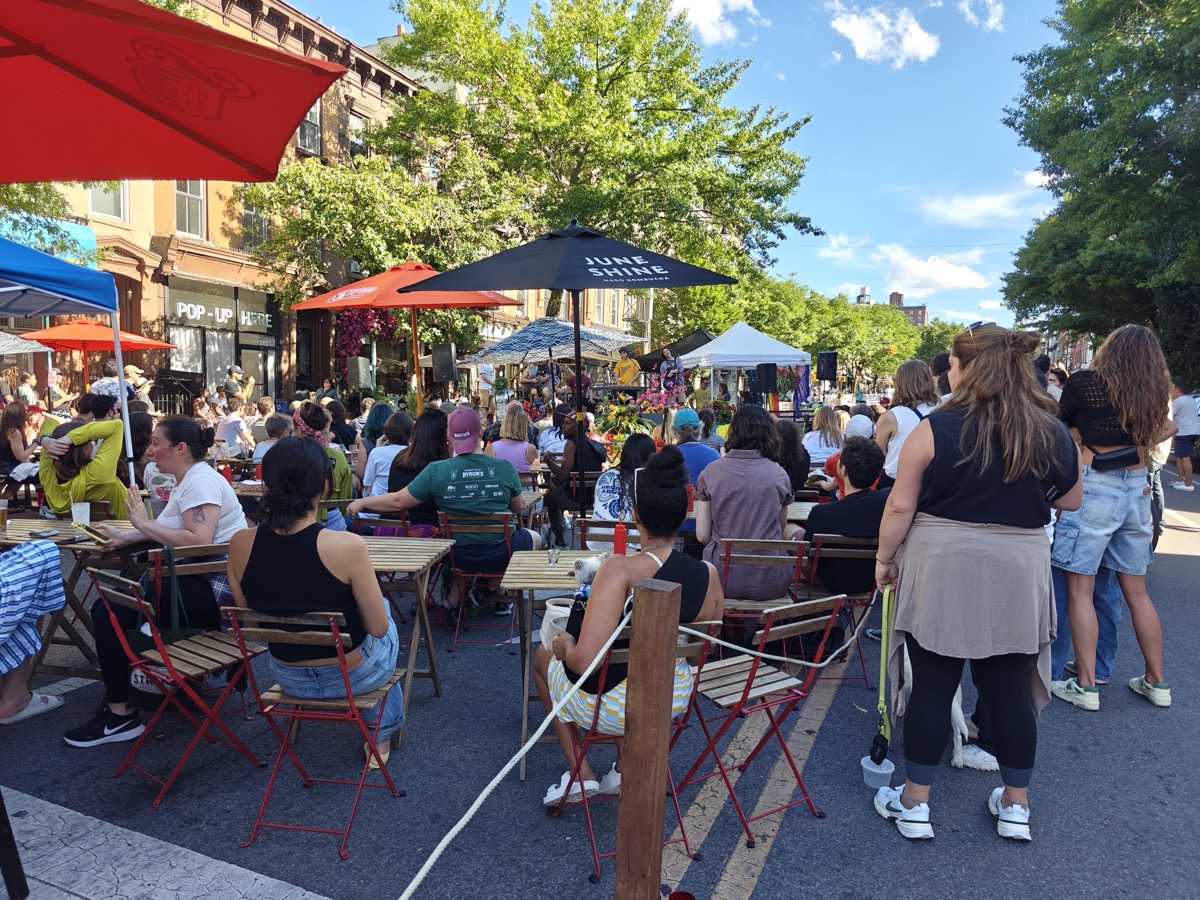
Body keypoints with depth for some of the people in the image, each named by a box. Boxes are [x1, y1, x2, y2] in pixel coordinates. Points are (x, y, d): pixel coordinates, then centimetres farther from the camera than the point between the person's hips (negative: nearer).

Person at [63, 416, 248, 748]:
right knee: (105, 608, 14)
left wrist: (145, 524, -20)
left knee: (110, 615, -14)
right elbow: (170, 531, 18)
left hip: (214, 588, -11)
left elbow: (198, 540, -29)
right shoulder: (188, 480, 15)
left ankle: (120, 716, -5)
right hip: (197, 579, 11)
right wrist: (126, 536, 5)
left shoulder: (201, 480, -17)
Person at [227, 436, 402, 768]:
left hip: (288, 677, 4)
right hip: (351, 675, -4)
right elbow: (378, 627, -17)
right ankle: (382, 734, 44)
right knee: (385, 617, 32)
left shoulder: (239, 544, -15)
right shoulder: (346, 545, -29)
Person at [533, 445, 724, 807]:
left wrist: (565, 645, -10)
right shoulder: (708, 574, -14)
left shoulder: (620, 570, -30)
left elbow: (584, 661, -32)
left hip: (609, 707, -4)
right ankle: (626, 769, 33)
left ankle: (581, 774, 23)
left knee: (543, 654, 27)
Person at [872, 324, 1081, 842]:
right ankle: (1016, 807, 28)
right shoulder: (1053, 433, 1)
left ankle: (914, 805, 18)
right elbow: (1070, 501, 14)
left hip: (940, 571, -3)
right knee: (1009, 689, 14)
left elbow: (901, 506, -10)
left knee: (932, 687, 6)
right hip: (1017, 578, 3)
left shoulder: (936, 429, -11)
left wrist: (884, 558, 3)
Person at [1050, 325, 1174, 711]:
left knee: (1080, 589, 1)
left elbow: (1061, 423, 7)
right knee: (1136, 590, 16)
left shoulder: (1085, 382, -8)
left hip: (1094, 487, -6)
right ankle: (1156, 683, 27)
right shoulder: (1154, 391, 6)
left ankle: (1085, 686, 5)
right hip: (1137, 488, 6)